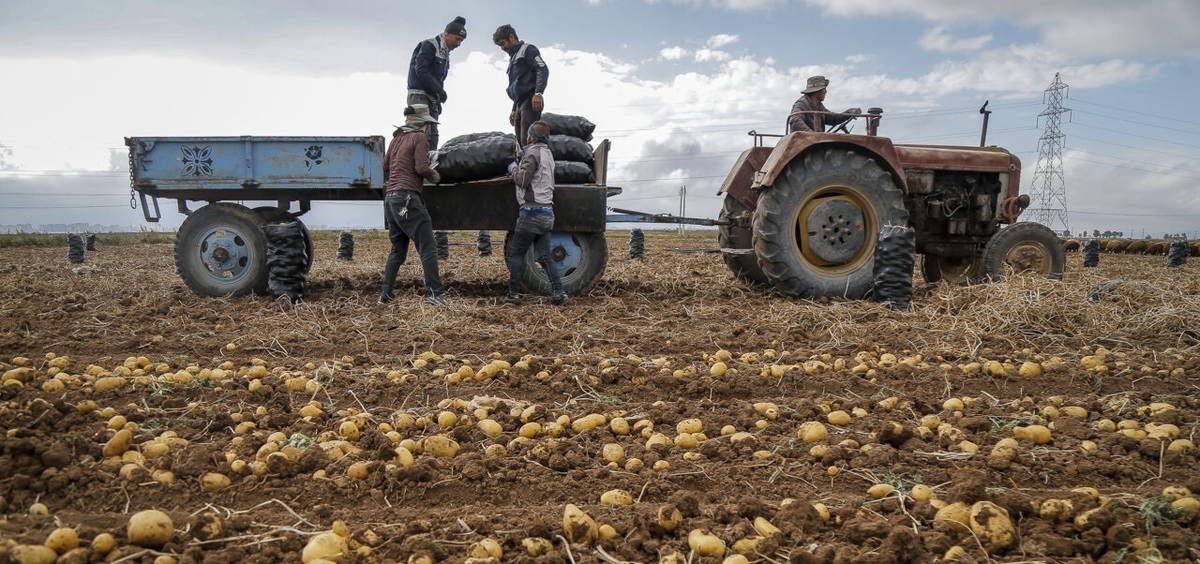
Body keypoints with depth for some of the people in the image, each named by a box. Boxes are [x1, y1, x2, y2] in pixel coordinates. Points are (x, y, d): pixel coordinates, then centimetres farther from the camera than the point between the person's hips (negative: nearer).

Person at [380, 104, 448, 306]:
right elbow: (422, 168, -14)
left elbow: (385, 166, 24)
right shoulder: (420, 137, -4)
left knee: (397, 249, 15)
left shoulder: (397, 138, 18)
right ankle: (436, 293, -12)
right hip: (408, 198, -8)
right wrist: (434, 176, 3)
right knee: (428, 248, -7)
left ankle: (386, 293, 12)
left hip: (390, 198, 8)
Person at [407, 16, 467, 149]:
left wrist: (438, 101, 12)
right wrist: (439, 89, -20)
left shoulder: (445, 53, 20)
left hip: (432, 97, 9)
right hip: (419, 95, -9)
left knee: (433, 135, 5)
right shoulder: (429, 46, -7)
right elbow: (420, 70, -17)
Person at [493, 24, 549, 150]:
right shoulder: (513, 58, 31)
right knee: (521, 143, 3)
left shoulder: (527, 50, 3)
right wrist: (514, 110, 27)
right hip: (520, 104, 10)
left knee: (528, 141, -22)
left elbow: (543, 69, -13)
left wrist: (538, 93, -25)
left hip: (531, 102, -10)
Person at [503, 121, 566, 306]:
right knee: (544, 255, 7)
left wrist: (513, 168, 2)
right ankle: (558, 294, 0)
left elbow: (522, 180, -16)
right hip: (546, 212, 8)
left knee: (516, 253, 1)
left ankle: (513, 295, 3)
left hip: (532, 211, -8)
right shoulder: (547, 153, 20)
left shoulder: (533, 152, -9)